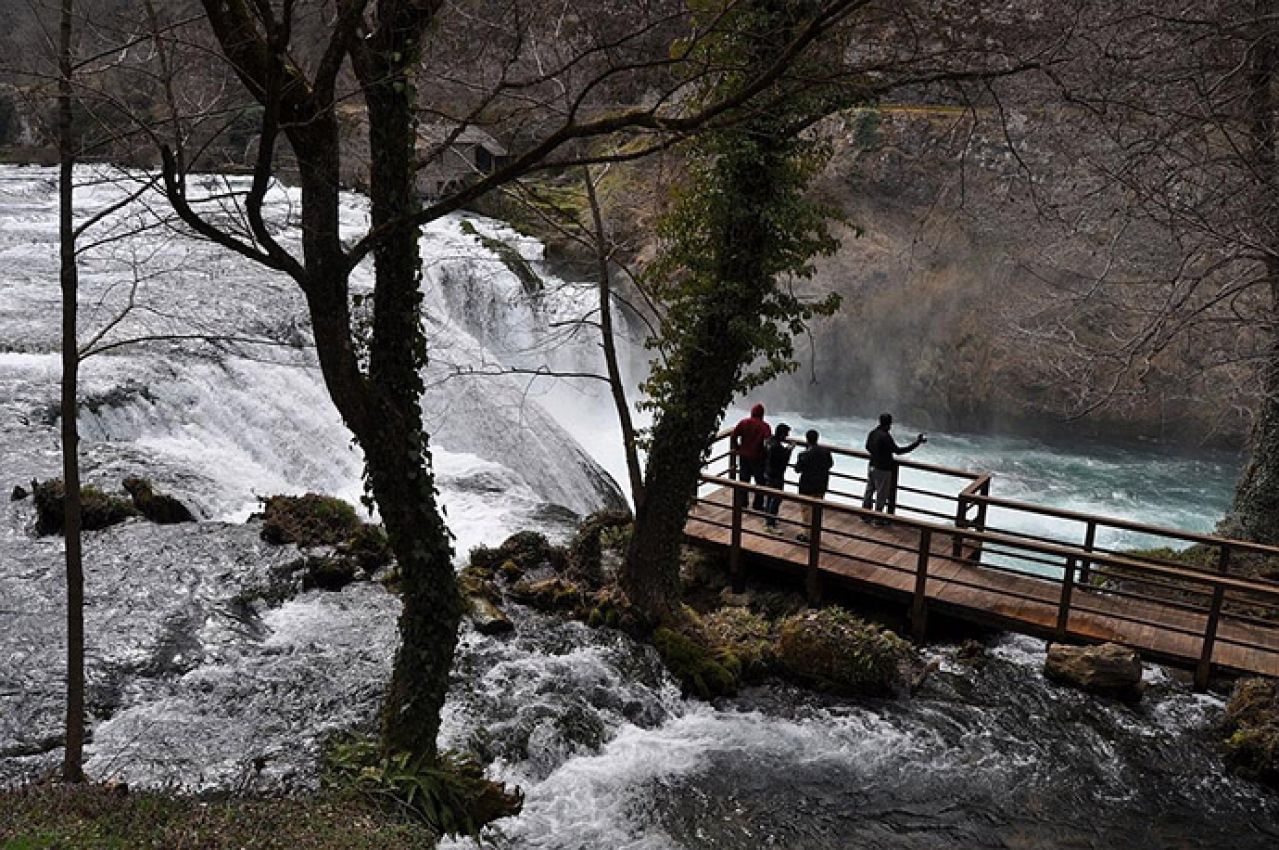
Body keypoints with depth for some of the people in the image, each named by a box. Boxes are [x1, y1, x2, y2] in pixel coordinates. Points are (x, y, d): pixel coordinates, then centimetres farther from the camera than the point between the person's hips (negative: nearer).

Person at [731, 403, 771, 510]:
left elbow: (733, 436, -5)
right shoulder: (764, 426, -13)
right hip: (758, 458, -4)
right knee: (760, 481, 10)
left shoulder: (743, 423, -2)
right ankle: (758, 505, 12)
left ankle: (741, 504, 21)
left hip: (743, 456, 4)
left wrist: (737, 449, 6)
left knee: (743, 480, 15)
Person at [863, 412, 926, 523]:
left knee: (869, 491, 16)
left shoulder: (872, 433, 2)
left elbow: (868, 448, 16)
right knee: (881, 494, 4)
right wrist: (917, 443, -21)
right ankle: (878, 519, 11)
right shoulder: (886, 436, -22)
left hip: (872, 467, 8)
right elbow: (898, 451, -23)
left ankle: (865, 515, 25)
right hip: (883, 470, -8)